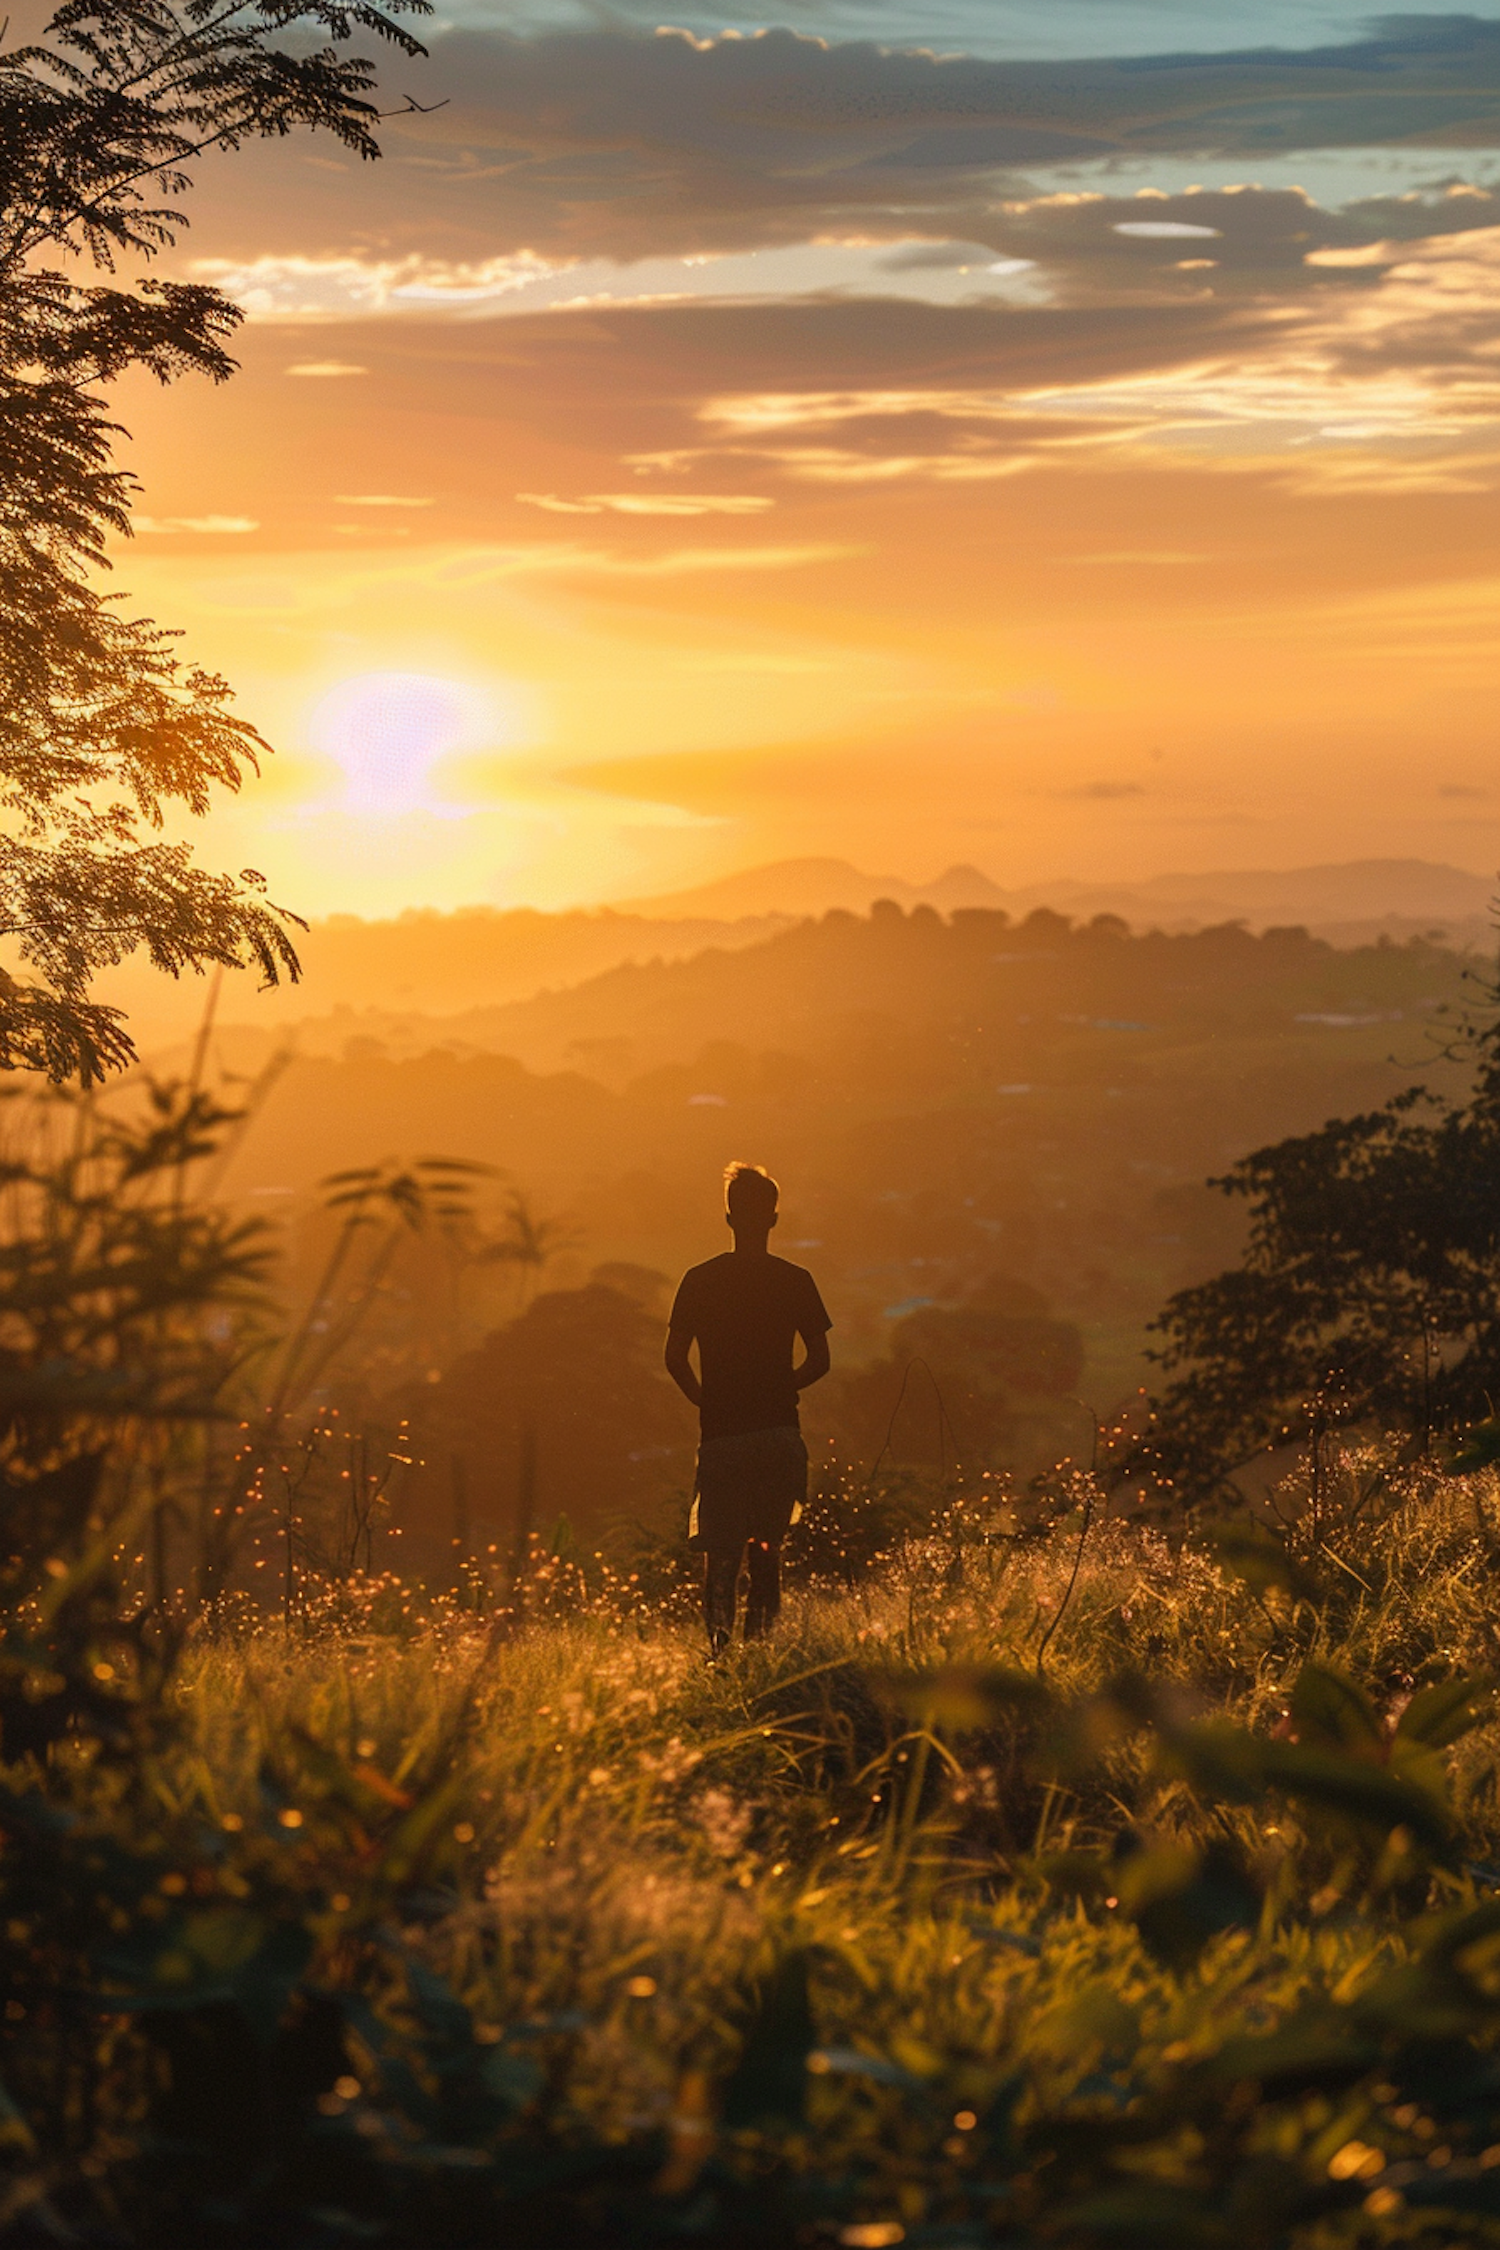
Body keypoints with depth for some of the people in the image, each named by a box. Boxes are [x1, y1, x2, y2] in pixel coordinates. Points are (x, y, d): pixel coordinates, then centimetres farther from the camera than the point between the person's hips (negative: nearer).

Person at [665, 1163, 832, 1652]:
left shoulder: (700, 1280, 1)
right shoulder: (795, 1281, 1)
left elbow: (675, 1359, 0)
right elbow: (819, 1360, 2)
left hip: (720, 1433, 0)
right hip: (778, 1432, 0)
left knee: (720, 1549, 3)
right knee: (766, 1551, 10)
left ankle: (719, 1641, -16)